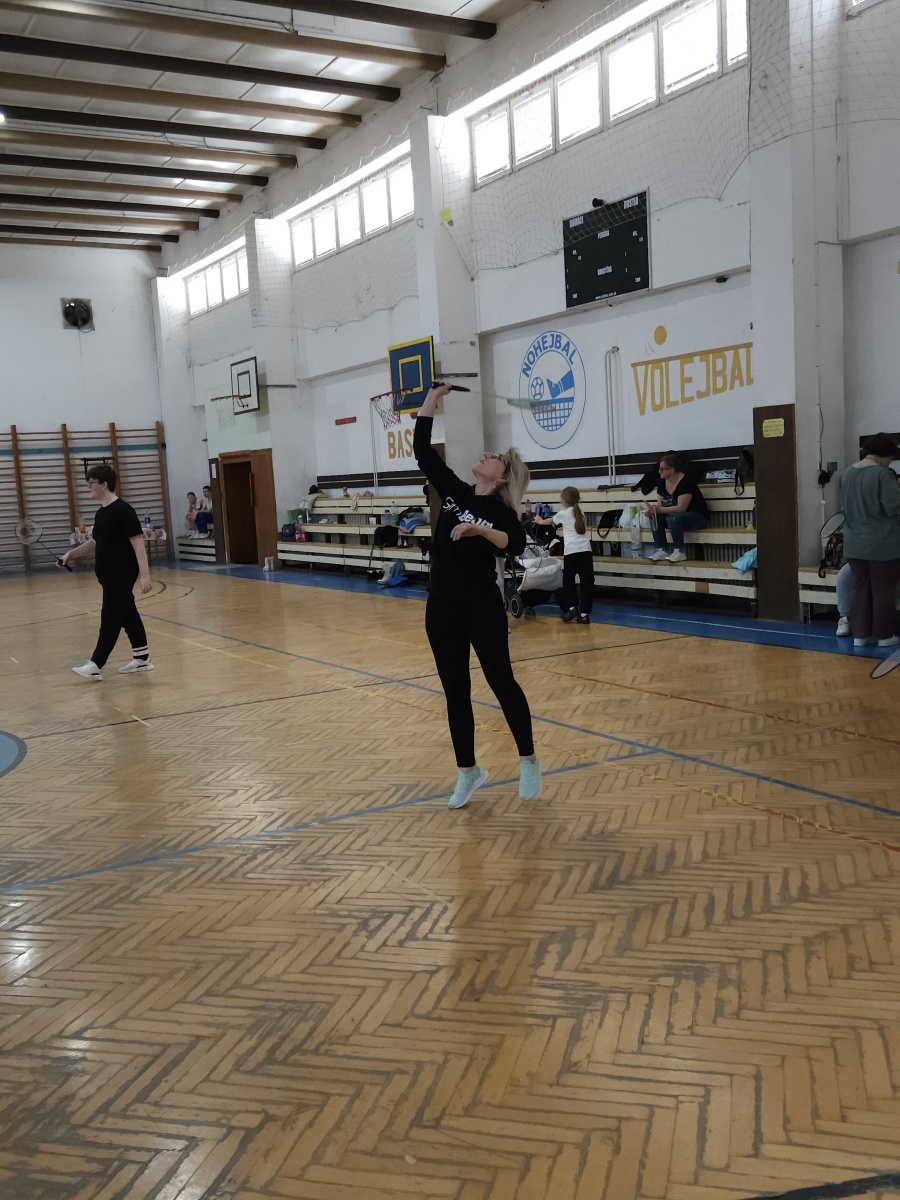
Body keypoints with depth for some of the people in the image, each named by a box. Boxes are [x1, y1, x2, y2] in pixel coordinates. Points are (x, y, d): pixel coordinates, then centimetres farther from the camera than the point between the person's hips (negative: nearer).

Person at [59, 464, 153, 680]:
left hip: (122, 575, -9)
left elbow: (138, 542, -20)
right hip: (109, 574, 9)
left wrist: (144, 575, -25)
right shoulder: (101, 513, 11)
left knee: (110, 619, -5)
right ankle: (142, 658, 21)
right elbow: (95, 543, 23)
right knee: (128, 615, 13)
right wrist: (72, 553, 12)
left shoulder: (123, 511, -16)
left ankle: (96, 665, -3)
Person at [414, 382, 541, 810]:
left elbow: (517, 545, -26)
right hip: (442, 607, 5)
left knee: (502, 683, 5)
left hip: (482, 608, -5)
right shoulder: (453, 491, 6)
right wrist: (432, 398, 1)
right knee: (455, 691, 10)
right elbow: (422, 450, 3)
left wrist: (480, 531, -41)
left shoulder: (500, 512, -8)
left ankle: (528, 761, 23)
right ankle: (468, 771, 22)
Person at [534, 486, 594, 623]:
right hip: (585, 550, 3)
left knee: (568, 581, 12)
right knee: (586, 582, 2)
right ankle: (584, 614, 0)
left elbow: (549, 521, 27)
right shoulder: (580, 513, 19)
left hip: (571, 551, -3)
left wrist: (540, 521, 50)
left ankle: (571, 608, 3)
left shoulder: (563, 513, 8)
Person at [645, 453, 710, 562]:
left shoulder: (685, 483, -24)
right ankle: (661, 550, -13)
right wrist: (653, 509, -20)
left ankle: (679, 552, -26)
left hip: (698, 517, -8)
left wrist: (659, 510, -31)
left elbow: (681, 508, -29)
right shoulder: (662, 482, 0)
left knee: (673, 518, -35)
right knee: (655, 517, -12)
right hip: (677, 517, 8)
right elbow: (660, 504, 3)